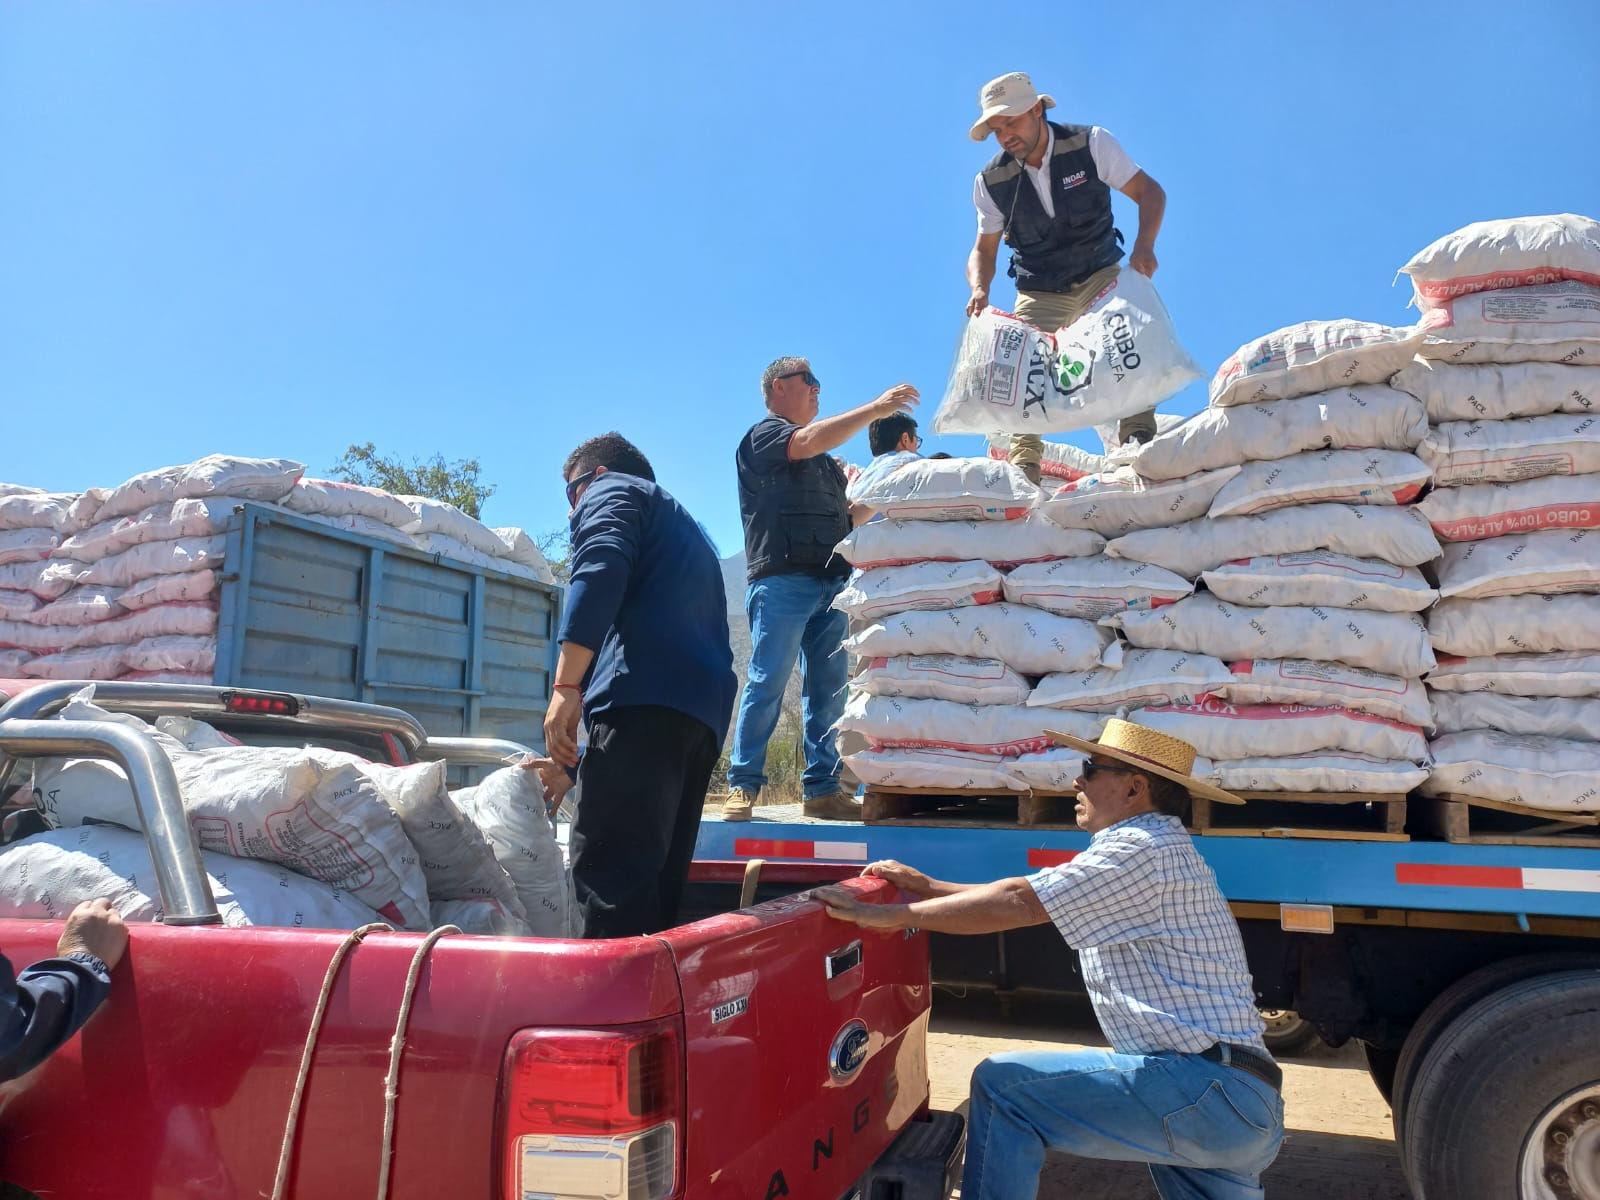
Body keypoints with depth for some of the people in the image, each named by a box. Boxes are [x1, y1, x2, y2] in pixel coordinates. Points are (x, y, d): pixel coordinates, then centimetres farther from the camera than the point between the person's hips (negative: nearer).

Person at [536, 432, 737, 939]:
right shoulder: (687, 529, 39)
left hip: (648, 697, -9)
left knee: (608, 876, -14)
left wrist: (566, 687, -16)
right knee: (657, 883, 9)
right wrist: (576, 764, 39)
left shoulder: (611, 491, 15)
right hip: (705, 710, 9)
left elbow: (601, 569, -9)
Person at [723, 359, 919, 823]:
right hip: (783, 579, -7)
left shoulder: (823, 461, 27)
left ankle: (822, 789, 4)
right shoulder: (764, 435, 6)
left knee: (829, 690, 2)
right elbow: (810, 441, -14)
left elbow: (846, 518, 26)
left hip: (830, 583, 7)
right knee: (768, 683, -8)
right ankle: (742, 785, -3)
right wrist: (876, 409, -11)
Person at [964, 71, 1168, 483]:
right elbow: (984, 249, 1)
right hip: (1039, 293, 2)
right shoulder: (990, 182, -7)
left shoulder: (1090, 143, -12)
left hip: (1100, 274, -1)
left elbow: (1149, 191, -10)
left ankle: (1139, 437, -25)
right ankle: (1024, 467, -12)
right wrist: (979, 289, -21)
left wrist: (1144, 245, -29)